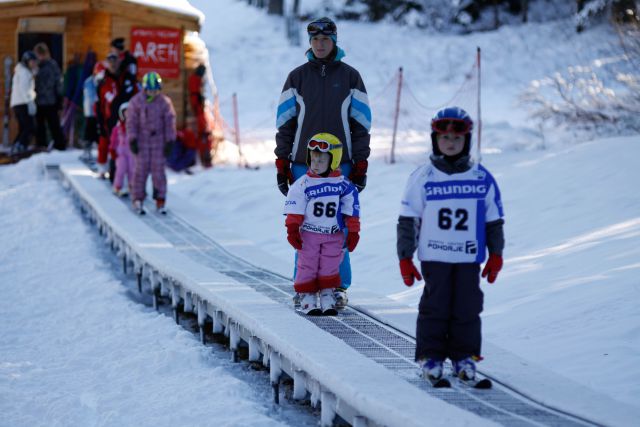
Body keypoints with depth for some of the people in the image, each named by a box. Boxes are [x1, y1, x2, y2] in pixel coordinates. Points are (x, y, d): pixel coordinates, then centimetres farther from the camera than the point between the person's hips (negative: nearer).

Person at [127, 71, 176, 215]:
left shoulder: (165, 102, -1)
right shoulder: (136, 101, -4)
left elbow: (170, 122, 2)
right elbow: (131, 122, -3)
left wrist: (169, 142, -2)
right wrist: (132, 140, -8)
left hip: (159, 140, 1)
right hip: (142, 140, -1)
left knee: (159, 170, 0)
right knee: (141, 169, -2)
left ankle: (160, 201, 6)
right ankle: (138, 200, 4)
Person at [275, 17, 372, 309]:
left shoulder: (350, 77, 7)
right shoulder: (297, 77, 9)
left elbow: (361, 123, 6)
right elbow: (285, 122, 8)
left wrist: (360, 165, 0)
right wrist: (282, 164, 2)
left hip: (340, 165, -1)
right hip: (303, 164, 1)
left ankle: (339, 287, 4)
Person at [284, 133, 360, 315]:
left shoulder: (343, 185, -1)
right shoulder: (303, 184, -6)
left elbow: (351, 211, 4)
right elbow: (295, 210, -6)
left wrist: (353, 232, 3)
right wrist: (292, 230, -12)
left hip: (333, 235, 1)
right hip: (309, 234, -1)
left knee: (330, 267, 1)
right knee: (308, 266, 0)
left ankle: (327, 297, 9)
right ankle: (307, 297, 6)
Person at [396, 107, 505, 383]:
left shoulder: (482, 179, 4)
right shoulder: (423, 178, -1)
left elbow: (494, 220, 12)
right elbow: (407, 220, 2)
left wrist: (496, 255, 11)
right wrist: (405, 257, -1)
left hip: (469, 257, 2)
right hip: (434, 256, -2)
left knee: (467, 307, 3)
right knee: (435, 306, 0)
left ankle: (464, 355, 15)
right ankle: (431, 354, 10)